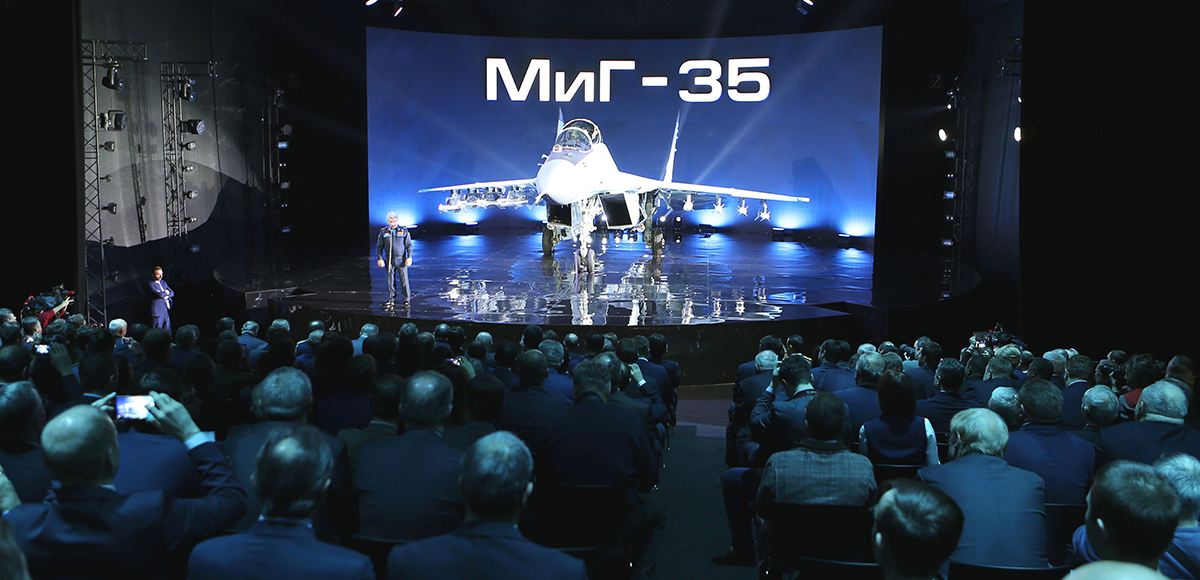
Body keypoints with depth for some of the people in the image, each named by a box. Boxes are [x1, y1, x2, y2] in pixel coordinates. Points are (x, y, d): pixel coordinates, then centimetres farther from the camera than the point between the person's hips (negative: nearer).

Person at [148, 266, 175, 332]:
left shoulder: (163, 282, 17)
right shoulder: (151, 284, -7)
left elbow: (172, 293, 14)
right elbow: (159, 294, -20)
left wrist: (164, 294, -5)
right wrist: (166, 292, -1)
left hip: (166, 310, 7)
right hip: (157, 311, -7)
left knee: (167, 331, 7)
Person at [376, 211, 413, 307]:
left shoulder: (404, 231, 1)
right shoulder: (383, 232, 3)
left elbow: (409, 245, 5)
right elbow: (379, 246, 8)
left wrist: (409, 257, -3)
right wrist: (380, 258, 1)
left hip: (401, 260, -1)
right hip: (389, 260, 1)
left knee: (404, 280, -1)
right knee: (390, 281, 5)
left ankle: (407, 299, 7)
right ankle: (391, 299, 15)